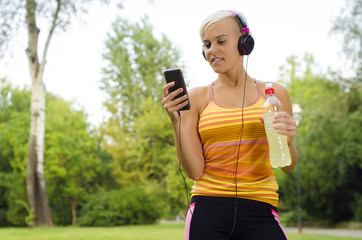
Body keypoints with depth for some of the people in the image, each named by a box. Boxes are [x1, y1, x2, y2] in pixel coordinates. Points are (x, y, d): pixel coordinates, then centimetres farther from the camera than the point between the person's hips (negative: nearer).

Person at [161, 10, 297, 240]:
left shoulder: (273, 93, 8)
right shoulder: (197, 97, 5)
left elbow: (288, 167, 12)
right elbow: (195, 171, 0)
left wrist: (287, 141, -9)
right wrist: (176, 120, -9)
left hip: (259, 210, 1)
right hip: (208, 211, 0)